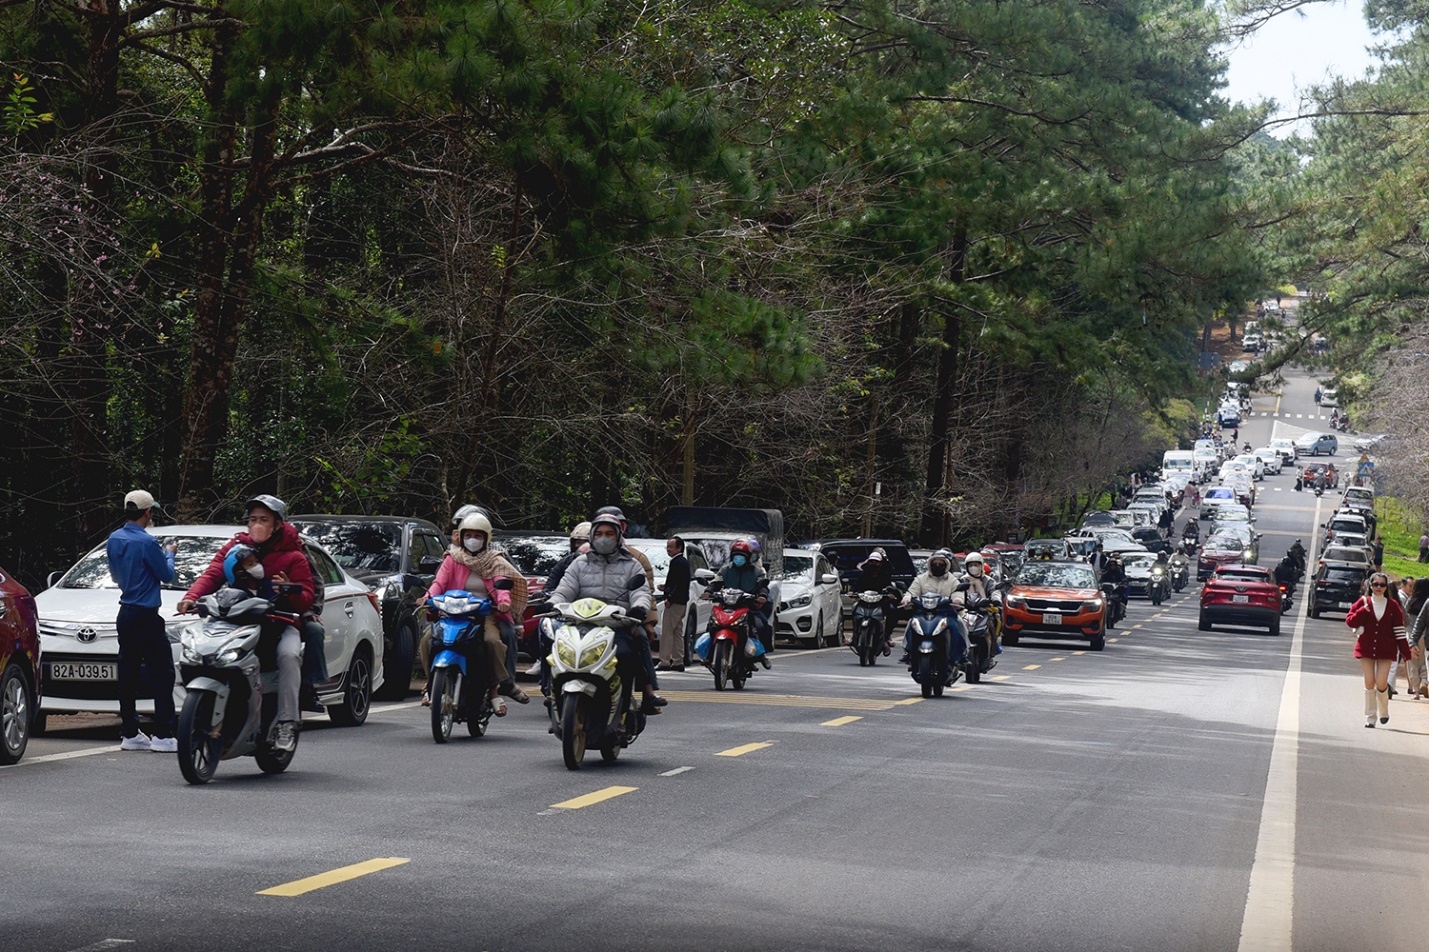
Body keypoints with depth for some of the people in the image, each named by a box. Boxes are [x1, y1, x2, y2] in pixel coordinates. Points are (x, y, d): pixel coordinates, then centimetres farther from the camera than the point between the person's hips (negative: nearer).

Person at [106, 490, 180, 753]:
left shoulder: (114, 539, 7)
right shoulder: (147, 542, -16)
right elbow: (167, 576, -6)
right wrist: (169, 554, 13)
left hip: (125, 614, 8)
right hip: (146, 616, -8)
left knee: (128, 673, 10)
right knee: (161, 674, -5)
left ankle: (129, 733, 13)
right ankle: (162, 734, -8)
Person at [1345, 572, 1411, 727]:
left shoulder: (1393, 605, 3)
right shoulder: (1363, 602, 4)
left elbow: (1399, 630, 4)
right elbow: (1350, 621, -1)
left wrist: (1405, 653, 1)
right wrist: (1364, 610, -14)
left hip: (1385, 650, -1)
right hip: (1366, 649, 1)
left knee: (1381, 684, -6)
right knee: (1369, 684, -2)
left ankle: (1384, 712, 20)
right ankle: (1370, 717, 8)